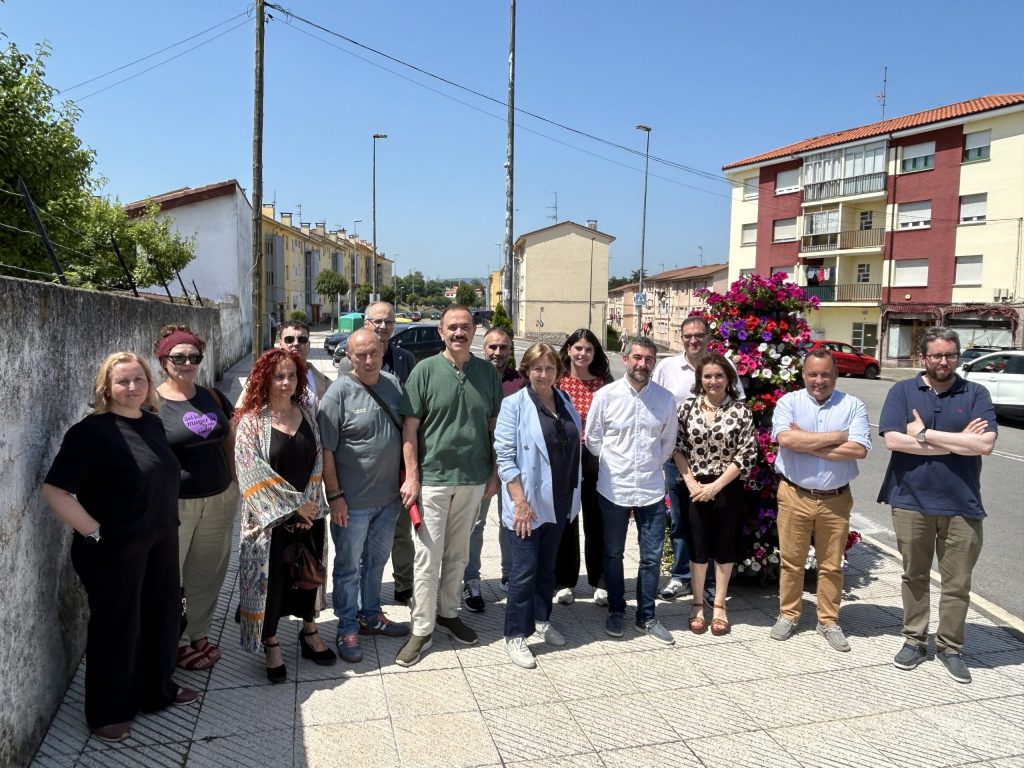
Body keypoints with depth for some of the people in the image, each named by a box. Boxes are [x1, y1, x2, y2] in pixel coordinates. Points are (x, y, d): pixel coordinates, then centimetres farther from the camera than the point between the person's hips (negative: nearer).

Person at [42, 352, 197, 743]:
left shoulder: (153, 423, 4)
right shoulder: (91, 431, -17)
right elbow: (54, 490, -20)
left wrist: (167, 526, 13)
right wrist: (95, 532, -19)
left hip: (160, 542, 7)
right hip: (113, 549, -7)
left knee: (163, 614, 18)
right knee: (117, 626, 9)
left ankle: (156, 689, 40)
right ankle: (107, 712, 30)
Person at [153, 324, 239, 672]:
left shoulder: (213, 397, 5)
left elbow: (228, 439, 15)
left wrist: (233, 481, 9)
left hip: (219, 501, 5)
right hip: (174, 505, -5)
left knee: (208, 573, 16)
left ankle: (199, 634, 33)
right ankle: (175, 641, 28)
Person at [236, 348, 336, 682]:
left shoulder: (306, 412, 3)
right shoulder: (251, 421, -11)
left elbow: (317, 460, 3)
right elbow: (254, 472, -16)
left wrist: (310, 503, -6)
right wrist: (294, 504, -15)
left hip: (309, 513, 4)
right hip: (271, 518, -4)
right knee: (272, 579, 5)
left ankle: (309, 633, 35)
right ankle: (271, 646, 24)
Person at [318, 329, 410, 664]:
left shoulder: (394, 384, 3)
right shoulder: (340, 392, -14)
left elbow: (405, 433, 13)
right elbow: (326, 450, -14)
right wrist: (334, 496, -16)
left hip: (388, 497, 6)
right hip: (352, 501, -5)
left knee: (376, 560, 20)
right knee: (349, 566, 9)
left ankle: (371, 615, 38)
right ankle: (348, 628, 25)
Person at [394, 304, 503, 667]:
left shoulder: (488, 372, 2)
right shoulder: (425, 371, -6)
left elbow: (494, 426, 8)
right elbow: (410, 427, -6)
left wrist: (494, 473, 5)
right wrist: (412, 476, -10)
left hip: (474, 479, 3)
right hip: (433, 477, -3)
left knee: (458, 554, 17)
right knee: (428, 557, 2)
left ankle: (448, 612, 35)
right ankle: (421, 630, 15)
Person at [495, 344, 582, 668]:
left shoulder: (565, 402, 8)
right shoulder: (514, 405, -10)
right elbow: (504, 457, -14)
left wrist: (574, 494, 12)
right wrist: (521, 502, -20)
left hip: (560, 502, 6)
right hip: (529, 502, -6)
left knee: (547, 565, 17)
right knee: (525, 568, -1)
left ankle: (541, 619, 33)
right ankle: (515, 635, 11)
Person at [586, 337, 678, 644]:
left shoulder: (665, 398, -2)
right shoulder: (606, 395, -7)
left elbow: (668, 441, 11)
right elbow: (592, 438, 2)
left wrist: (651, 465, 7)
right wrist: (613, 462, 5)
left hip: (651, 490, 1)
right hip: (613, 489, -1)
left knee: (652, 557, 9)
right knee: (613, 555, 13)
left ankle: (646, 616, 26)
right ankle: (616, 611, 32)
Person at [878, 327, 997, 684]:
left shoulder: (976, 395, 1)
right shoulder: (902, 391, 0)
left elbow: (985, 444, -13)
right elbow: (893, 439, -13)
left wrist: (925, 433, -13)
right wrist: (958, 442, -12)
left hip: (962, 505, 0)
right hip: (911, 501, 0)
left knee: (957, 583, 10)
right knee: (914, 576, 13)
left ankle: (950, 647, 26)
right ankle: (914, 641, 28)